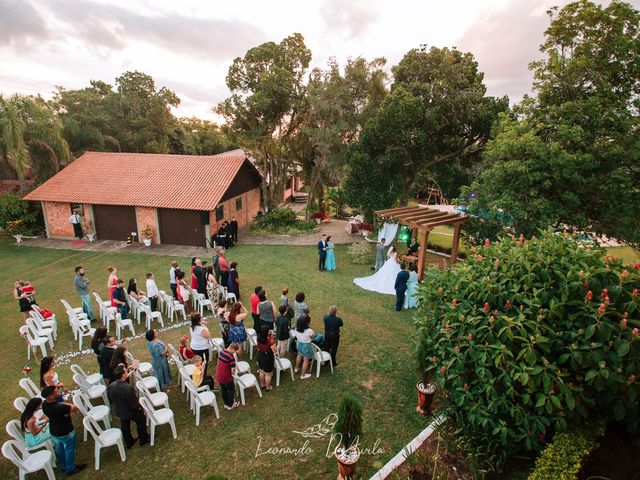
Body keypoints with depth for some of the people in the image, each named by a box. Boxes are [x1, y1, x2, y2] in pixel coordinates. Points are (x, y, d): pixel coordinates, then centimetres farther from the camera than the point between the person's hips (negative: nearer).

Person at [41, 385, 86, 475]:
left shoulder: (45, 404, -16)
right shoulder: (60, 408, -40)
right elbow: (75, 408, -25)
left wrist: (63, 404, -12)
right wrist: (66, 404, -14)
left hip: (54, 431, 7)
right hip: (66, 432, -7)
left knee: (59, 449, 28)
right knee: (69, 450, 17)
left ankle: (63, 466, 50)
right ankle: (71, 469, 38)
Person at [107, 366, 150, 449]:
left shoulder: (110, 386, -20)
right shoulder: (128, 388, -40)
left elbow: (110, 399, -1)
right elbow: (133, 401, -28)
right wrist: (138, 407, -7)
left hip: (119, 411, 5)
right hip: (132, 411, -5)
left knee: (125, 426, 27)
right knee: (141, 422, 21)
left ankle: (128, 442, 47)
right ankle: (144, 439, 39)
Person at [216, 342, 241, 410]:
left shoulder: (221, 352, -4)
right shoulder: (231, 357, -27)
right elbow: (233, 369, -27)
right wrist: (232, 374, -4)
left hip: (218, 376, 7)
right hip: (226, 377, -7)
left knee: (223, 389, 24)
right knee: (231, 389, 17)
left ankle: (226, 403, 41)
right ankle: (230, 405, 30)